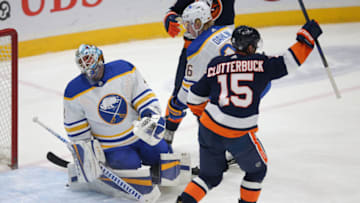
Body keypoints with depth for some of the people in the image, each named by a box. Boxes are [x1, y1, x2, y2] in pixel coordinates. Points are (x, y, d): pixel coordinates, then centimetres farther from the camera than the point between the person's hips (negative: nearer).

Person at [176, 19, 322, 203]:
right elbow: (289, 62, 0)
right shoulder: (260, 63, -2)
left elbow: (195, 97, 13)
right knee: (257, 170, 22)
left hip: (208, 128, 4)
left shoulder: (216, 65, 9)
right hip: (239, 135, -4)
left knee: (210, 176, 21)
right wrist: (306, 38, 11)